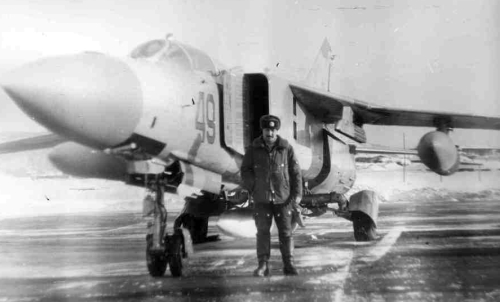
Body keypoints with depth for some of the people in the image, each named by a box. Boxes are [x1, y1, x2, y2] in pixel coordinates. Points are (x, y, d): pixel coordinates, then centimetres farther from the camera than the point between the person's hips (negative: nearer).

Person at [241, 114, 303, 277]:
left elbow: (295, 172, 3)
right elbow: (245, 170, 7)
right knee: (263, 231, -1)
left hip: (283, 197, 0)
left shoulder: (286, 148, -1)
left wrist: (297, 195, -2)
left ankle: (288, 265, 13)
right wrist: (253, 188, -4)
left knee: (286, 232, 5)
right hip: (262, 198, 0)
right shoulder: (253, 149, 0)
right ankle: (263, 265, 5)